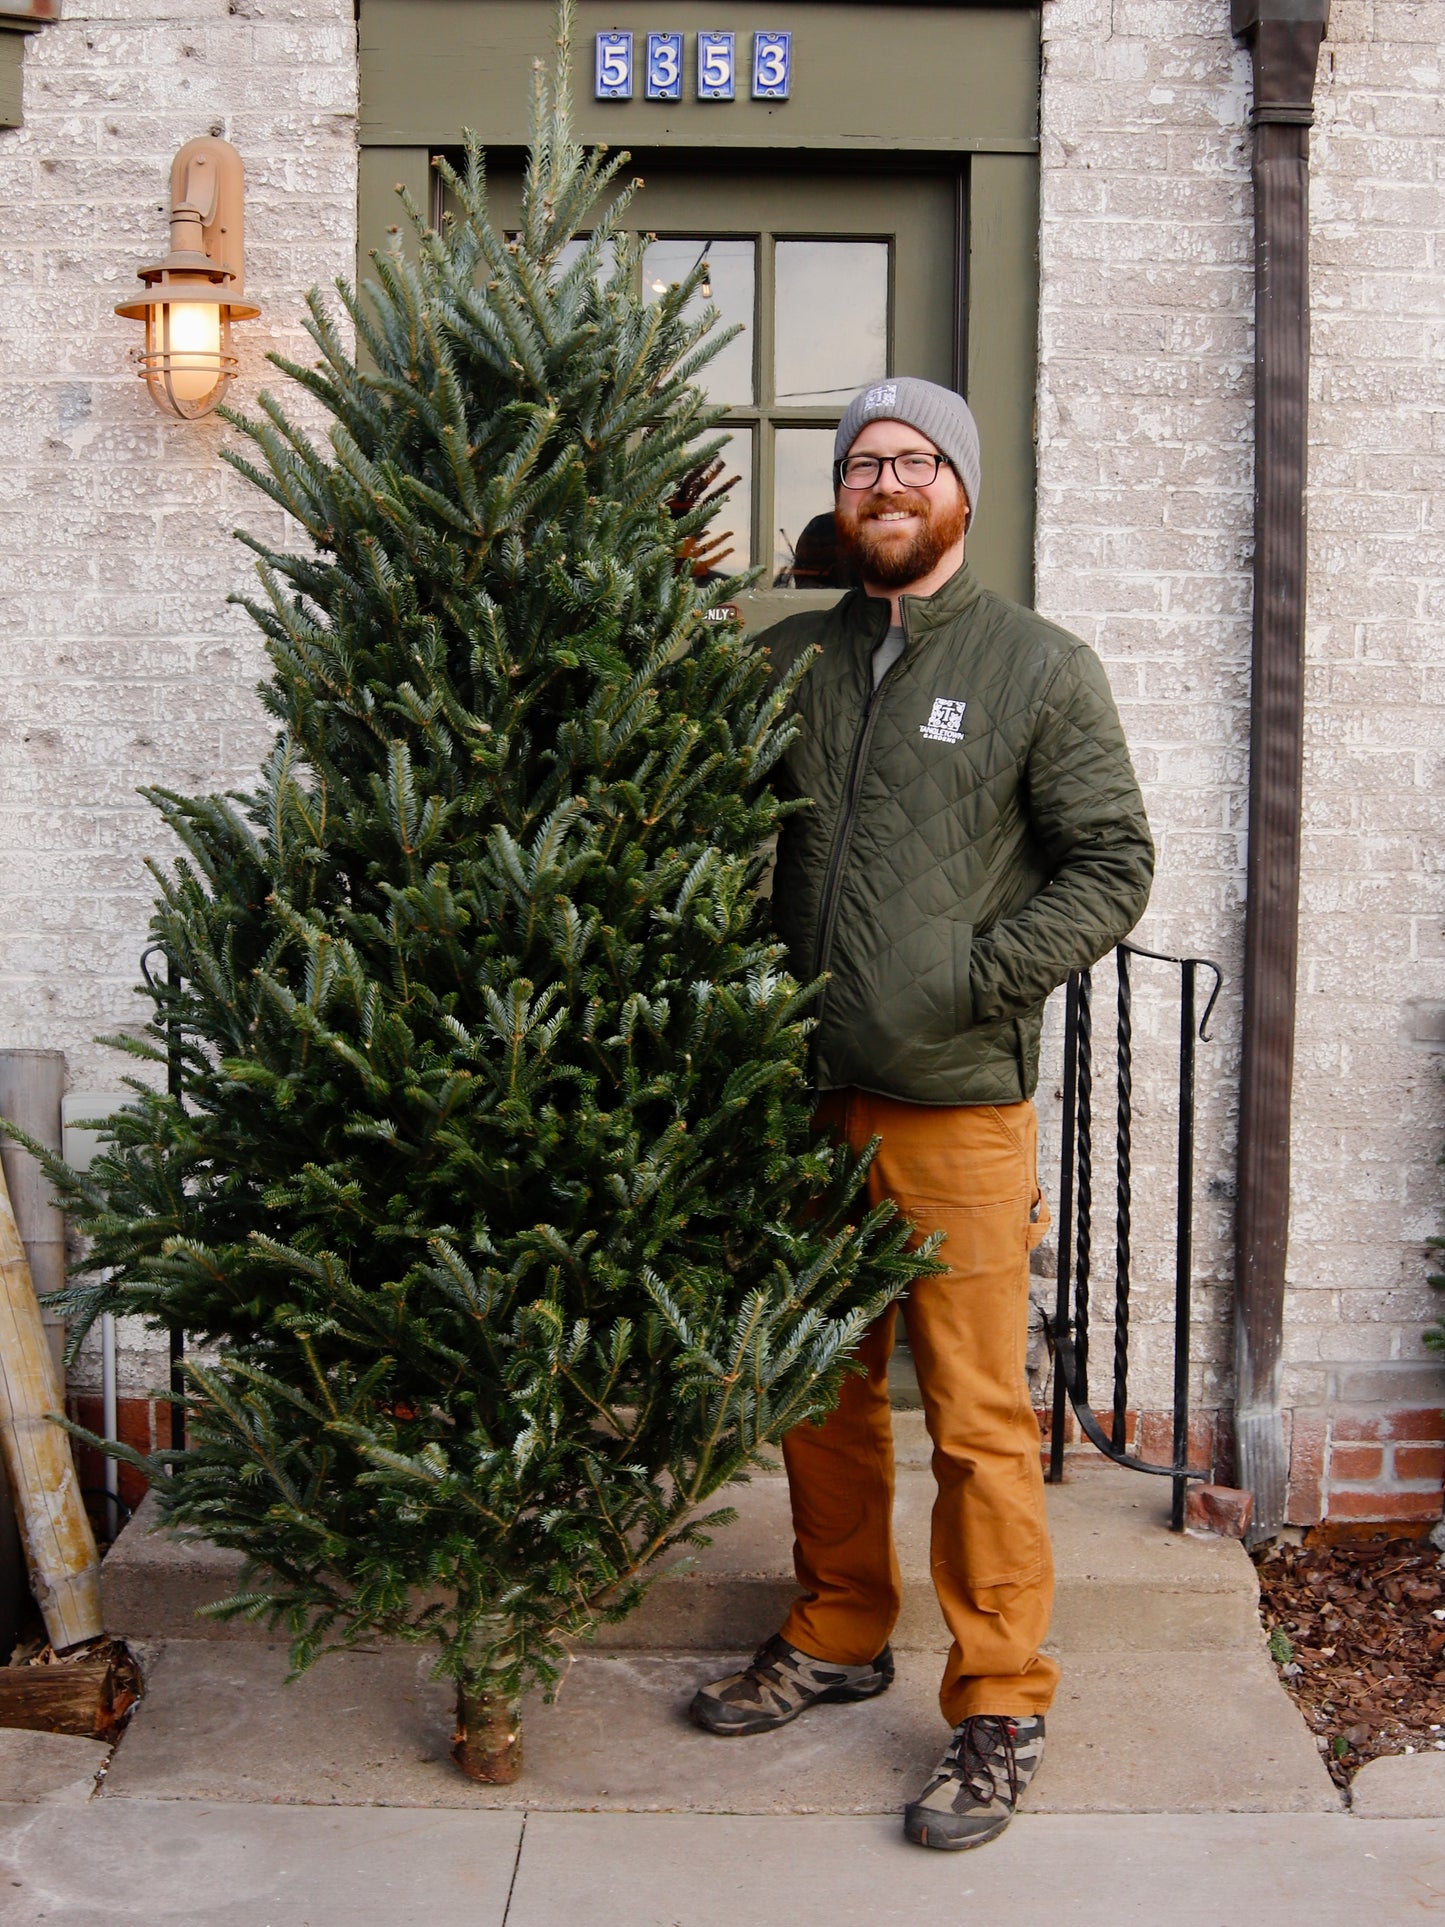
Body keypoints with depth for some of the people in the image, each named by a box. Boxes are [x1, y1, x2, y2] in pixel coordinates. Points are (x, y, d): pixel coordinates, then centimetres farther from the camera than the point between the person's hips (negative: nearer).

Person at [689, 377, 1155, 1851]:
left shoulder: (1041, 668, -1)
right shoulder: (781, 660, 11)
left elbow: (1112, 870, -4)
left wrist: (969, 980, -14)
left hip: (958, 1107, -4)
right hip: (805, 1097, 5)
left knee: (977, 1414, 0)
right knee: (823, 1389, 16)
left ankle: (999, 1708, 14)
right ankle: (840, 1635, 34)